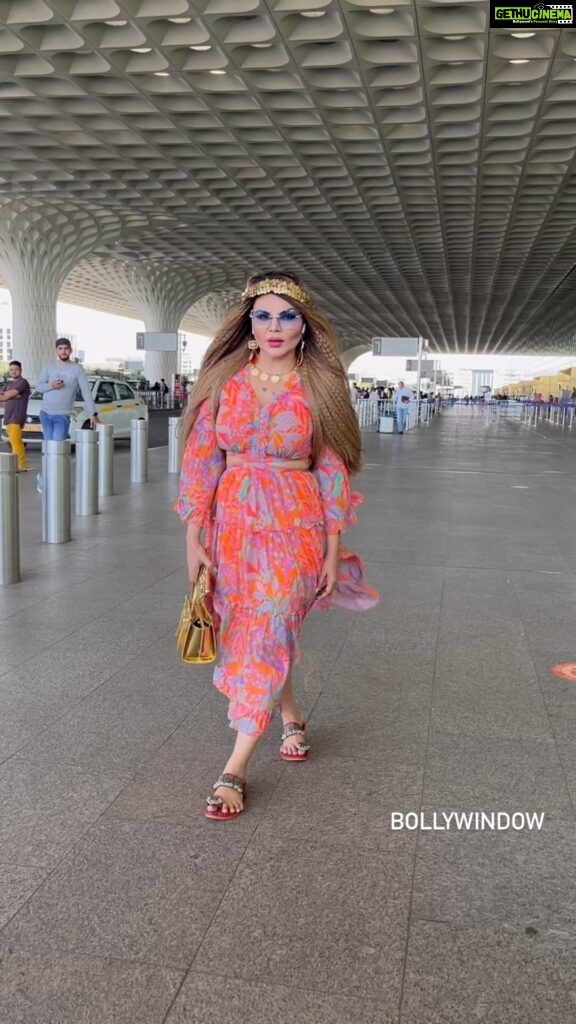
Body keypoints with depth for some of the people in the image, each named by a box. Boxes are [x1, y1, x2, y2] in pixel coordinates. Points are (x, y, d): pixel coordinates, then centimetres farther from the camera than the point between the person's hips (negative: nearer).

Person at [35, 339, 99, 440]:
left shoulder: (77, 369, -2)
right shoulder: (49, 367, 9)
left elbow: (86, 392, -6)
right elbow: (38, 387, 9)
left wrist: (92, 414, -13)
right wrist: (51, 385, -14)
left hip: (63, 416, -3)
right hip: (45, 413, 3)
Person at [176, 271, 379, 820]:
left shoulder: (318, 388, -2)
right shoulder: (224, 382, 1)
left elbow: (332, 471, 0)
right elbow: (202, 460, 2)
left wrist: (332, 549, -1)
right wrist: (193, 536, -2)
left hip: (296, 524, -3)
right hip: (233, 521, 3)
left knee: (267, 636, -6)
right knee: (246, 632, 13)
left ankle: (235, 769, 4)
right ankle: (292, 717, 39)